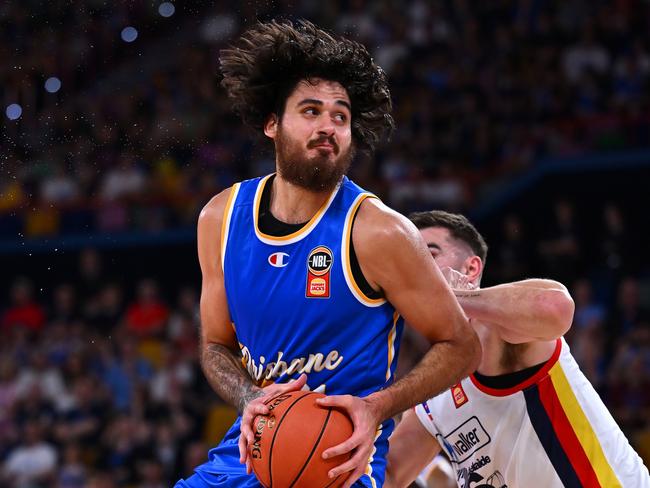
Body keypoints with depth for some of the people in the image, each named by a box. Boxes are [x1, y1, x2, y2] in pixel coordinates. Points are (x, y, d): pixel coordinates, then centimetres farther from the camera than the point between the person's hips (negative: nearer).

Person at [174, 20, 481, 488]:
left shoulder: (377, 231, -13)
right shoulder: (221, 218, 1)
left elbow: (461, 347, -5)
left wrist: (377, 407, -19)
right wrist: (251, 399, -8)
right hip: (249, 448, 5)